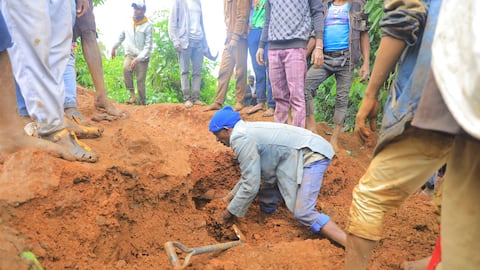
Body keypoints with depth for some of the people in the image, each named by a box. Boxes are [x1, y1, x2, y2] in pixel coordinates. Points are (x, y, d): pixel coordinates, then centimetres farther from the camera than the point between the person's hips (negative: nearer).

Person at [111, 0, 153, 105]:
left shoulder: (147, 26, -10)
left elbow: (148, 46, -14)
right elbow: (121, 36, 21)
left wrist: (138, 59, -21)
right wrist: (114, 47, 21)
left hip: (142, 58, -3)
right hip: (129, 55, 3)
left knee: (140, 81, -7)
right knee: (126, 69, -27)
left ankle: (143, 103, 7)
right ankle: (132, 96, -22)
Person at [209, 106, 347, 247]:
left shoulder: (241, 139, -18)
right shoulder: (247, 130, 13)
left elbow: (250, 186, -16)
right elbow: (251, 173, 25)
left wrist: (230, 211, -2)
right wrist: (231, 195, 29)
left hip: (312, 155, -10)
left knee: (303, 213, -19)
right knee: (267, 201, 12)